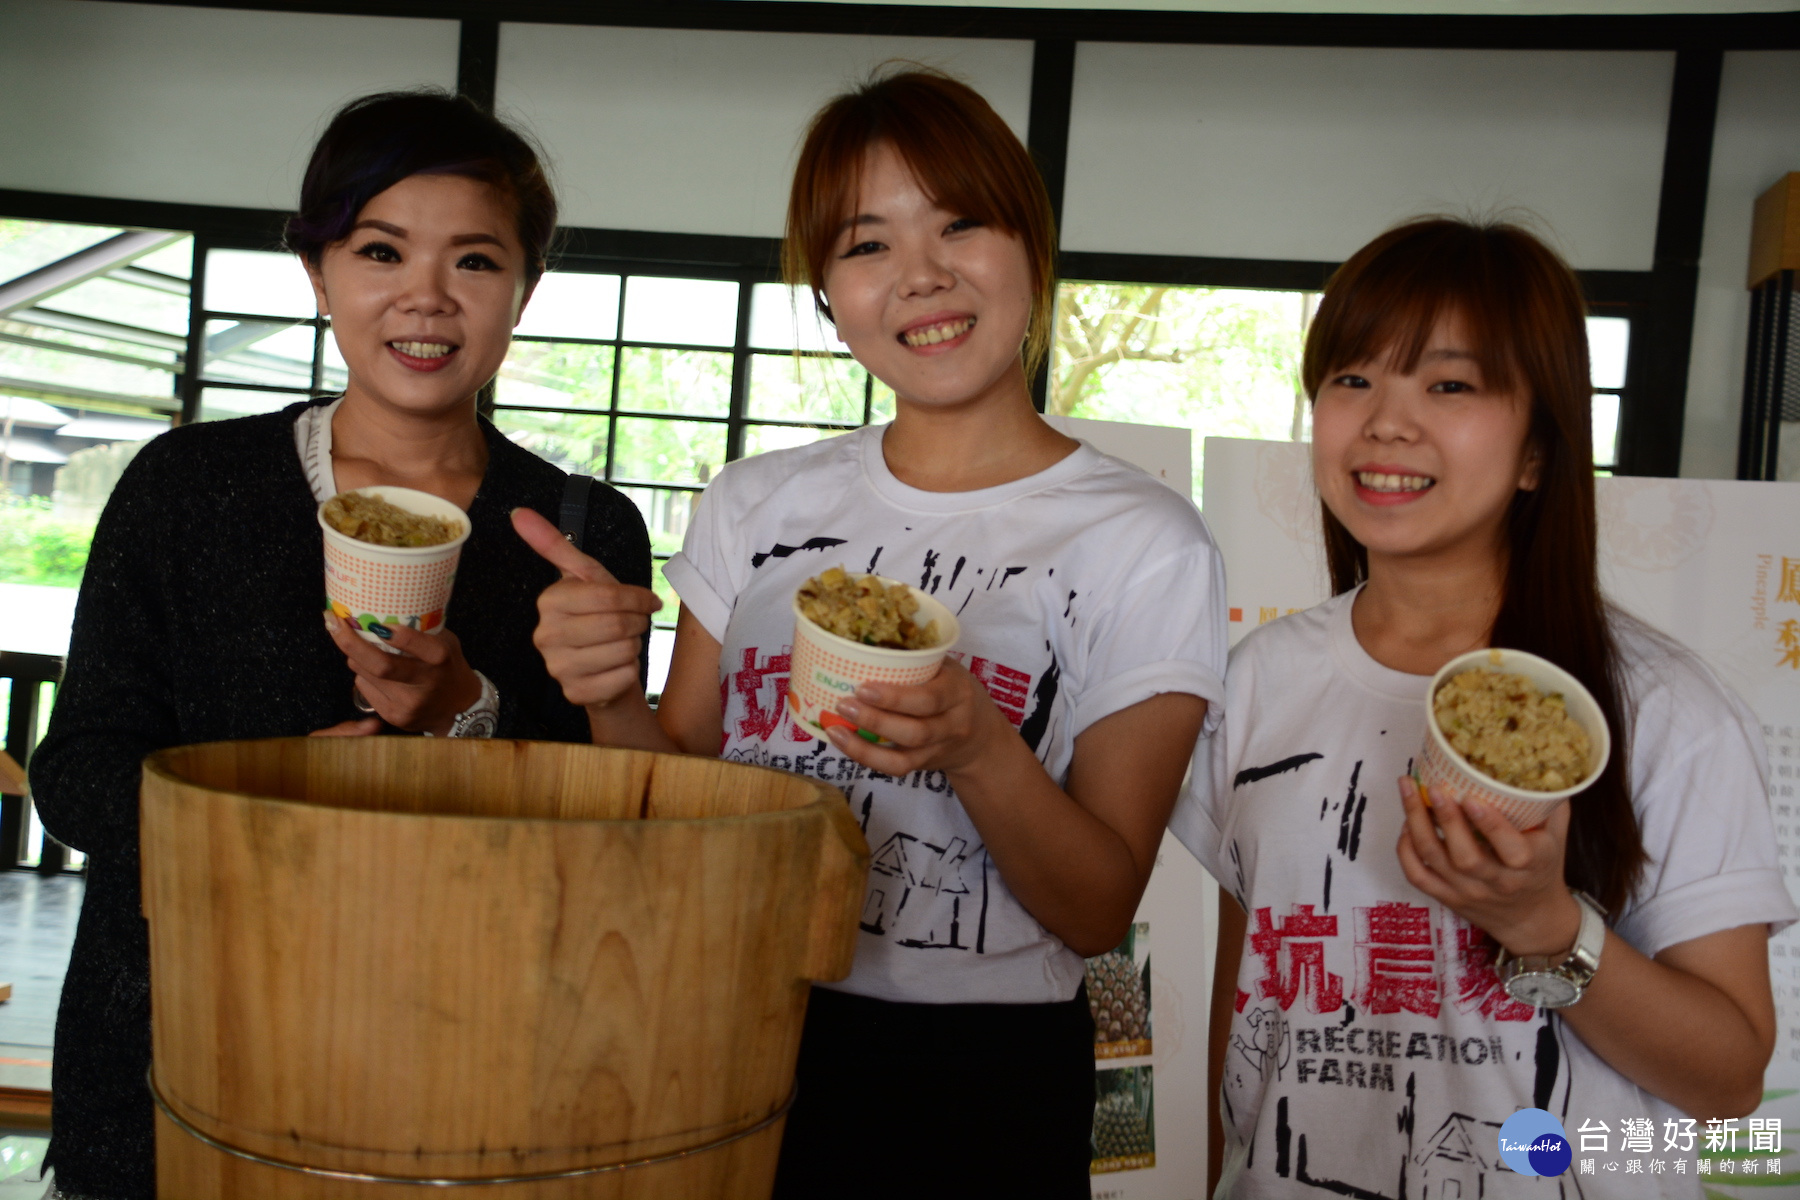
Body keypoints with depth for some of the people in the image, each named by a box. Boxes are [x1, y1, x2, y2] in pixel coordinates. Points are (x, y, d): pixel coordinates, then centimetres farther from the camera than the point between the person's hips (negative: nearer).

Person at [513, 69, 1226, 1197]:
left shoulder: (1146, 543, -9)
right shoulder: (755, 504, 2)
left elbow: (1099, 911, -10)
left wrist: (979, 751, -27)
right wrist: (614, 701, -14)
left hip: (980, 1084, -3)